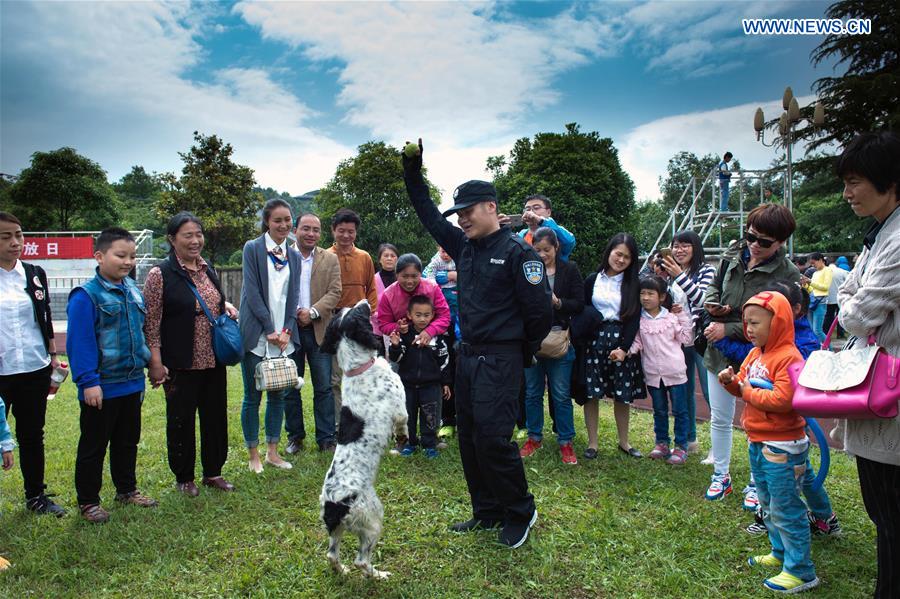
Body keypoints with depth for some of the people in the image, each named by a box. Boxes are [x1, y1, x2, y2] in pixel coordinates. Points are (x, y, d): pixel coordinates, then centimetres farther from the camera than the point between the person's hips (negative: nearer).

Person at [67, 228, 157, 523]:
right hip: (102, 387, -7)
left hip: (131, 383, 7)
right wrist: (88, 382, -21)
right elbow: (79, 343, -19)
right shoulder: (86, 296, -17)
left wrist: (146, 361, 14)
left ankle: (126, 489, 36)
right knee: (94, 446, 8)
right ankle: (88, 501, 23)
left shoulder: (132, 289, 6)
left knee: (128, 441, 20)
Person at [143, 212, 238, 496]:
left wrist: (227, 307, 2)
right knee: (181, 420, 8)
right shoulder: (160, 274, -11)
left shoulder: (208, 270, 8)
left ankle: (213, 472, 30)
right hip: (181, 364, -6)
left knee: (216, 416, 14)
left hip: (213, 360, 6)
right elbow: (150, 323, -11)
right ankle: (184, 477, 26)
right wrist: (155, 362, -14)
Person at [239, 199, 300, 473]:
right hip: (257, 335, -4)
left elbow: (293, 296, 8)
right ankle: (253, 455, 16)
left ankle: (272, 451, 22)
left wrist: (287, 331, -5)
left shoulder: (294, 256, 11)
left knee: (278, 395, 10)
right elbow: (253, 292, -9)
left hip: (283, 336, 4)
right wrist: (270, 330, -13)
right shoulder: (253, 249, -3)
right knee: (252, 397, 3)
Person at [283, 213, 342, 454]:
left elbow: (334, 292, -2)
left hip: (319, 330, 0)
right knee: (290, 387, 9)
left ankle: (326, 438, 14)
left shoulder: (330, 259, 5)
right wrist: (293, 314, -14)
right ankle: (295, 436, 24)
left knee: (324, 387, 4)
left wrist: (312, 312, -15)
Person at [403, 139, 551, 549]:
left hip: (500, 360, -8)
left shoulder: (516, 251, -11)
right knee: (468, 438, 12)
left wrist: (524, 353, 0)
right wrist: (413, 172, 13)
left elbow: (540, 309, -11)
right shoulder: (463, 246, 11)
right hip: (467, 356, 8)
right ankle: (487, 512, 27)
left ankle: (520, 514, 12)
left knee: (492, 436, -10)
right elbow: (429, 216, 19)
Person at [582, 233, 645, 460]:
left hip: (623, 341, 0)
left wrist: (624, 348, -14)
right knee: (591, 394, 1)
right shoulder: (592, 280, 5)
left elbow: (634, 318, -3)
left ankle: (624, 442, 24)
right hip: (594, 340, 0)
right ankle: (592, 443, 14)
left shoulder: (633, 284, 4)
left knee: (622, 395, 7)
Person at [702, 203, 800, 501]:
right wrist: (712, 302, -8)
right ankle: (721, 476, 33)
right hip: (719, 352, 5)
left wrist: (728, 329, -23)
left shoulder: (787, 275, -18)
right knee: (719, 419, 15)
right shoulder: (733, 253, -3)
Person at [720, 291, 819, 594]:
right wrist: (731, 381, -7)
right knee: (768, 506, 22)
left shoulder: (788, 357, -20)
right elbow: (744, 385, 14)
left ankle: (800, 571, 12)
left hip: (782, 447, -9)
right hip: (758, 443, 9)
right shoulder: (755, 354, 8)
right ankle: (780, 553, 38)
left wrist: (748, 392, -18)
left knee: (786, 509, 0)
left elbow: (782, 399, -29)